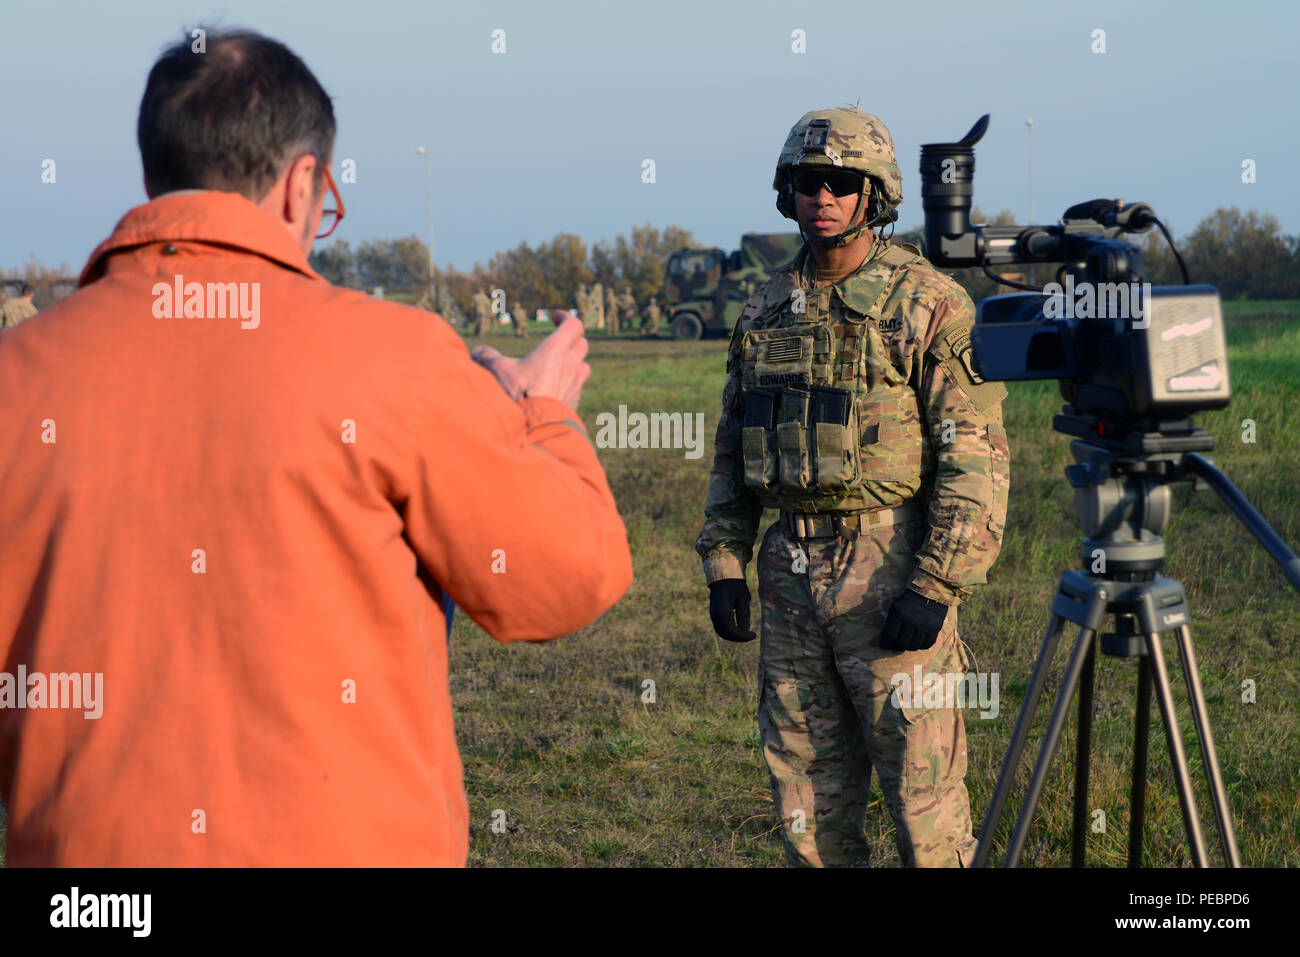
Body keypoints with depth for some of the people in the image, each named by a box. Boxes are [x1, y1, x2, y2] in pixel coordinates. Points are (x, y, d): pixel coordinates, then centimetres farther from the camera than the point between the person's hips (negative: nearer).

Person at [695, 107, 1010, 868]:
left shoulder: (929, 304, -7)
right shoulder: (767, 310, 12)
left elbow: (977, 455, -11)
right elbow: (733, 449, 19)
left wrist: (937, 587, -18)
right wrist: (724, 563, 10)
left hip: (892, 569, -6)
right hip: (793, 571, 6)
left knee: (921, 788, -2)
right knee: (808, 789, 12)